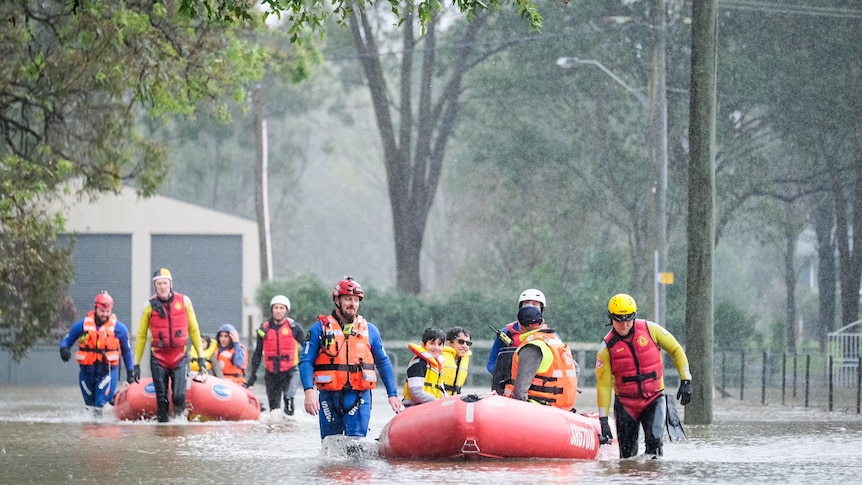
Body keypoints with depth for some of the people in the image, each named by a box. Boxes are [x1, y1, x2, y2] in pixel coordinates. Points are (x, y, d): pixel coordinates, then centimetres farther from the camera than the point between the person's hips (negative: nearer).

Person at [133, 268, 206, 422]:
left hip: (180, 357, 0)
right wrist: (136, 364, 5)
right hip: (158, 358, 0)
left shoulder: (184, 301, 1)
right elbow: (141, 336, 6)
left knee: (179, 396, -13)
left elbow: (193, 330, 9)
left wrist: (201, 357, 8)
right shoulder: (149, 306, 0)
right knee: (161, 399, 1)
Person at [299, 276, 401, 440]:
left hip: (359, 396, 0)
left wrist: (392, 394, 13)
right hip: (329, 396, 0)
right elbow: (306, 361, -2)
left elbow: (383, 363, 19)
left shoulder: (369, 330, 12)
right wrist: (309, 391, -17)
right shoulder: (320, 328, 4)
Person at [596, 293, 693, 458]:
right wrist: (603, 419, -8)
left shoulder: (650, 330, -6)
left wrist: (686, 380, -3)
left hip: (654, 398, 0)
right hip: (625, 403, 0)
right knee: (627, 452, 0)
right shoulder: (607, 347, -7)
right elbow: (603, 385, -5)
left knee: (654, 440, -22)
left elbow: (676, 350, 5)